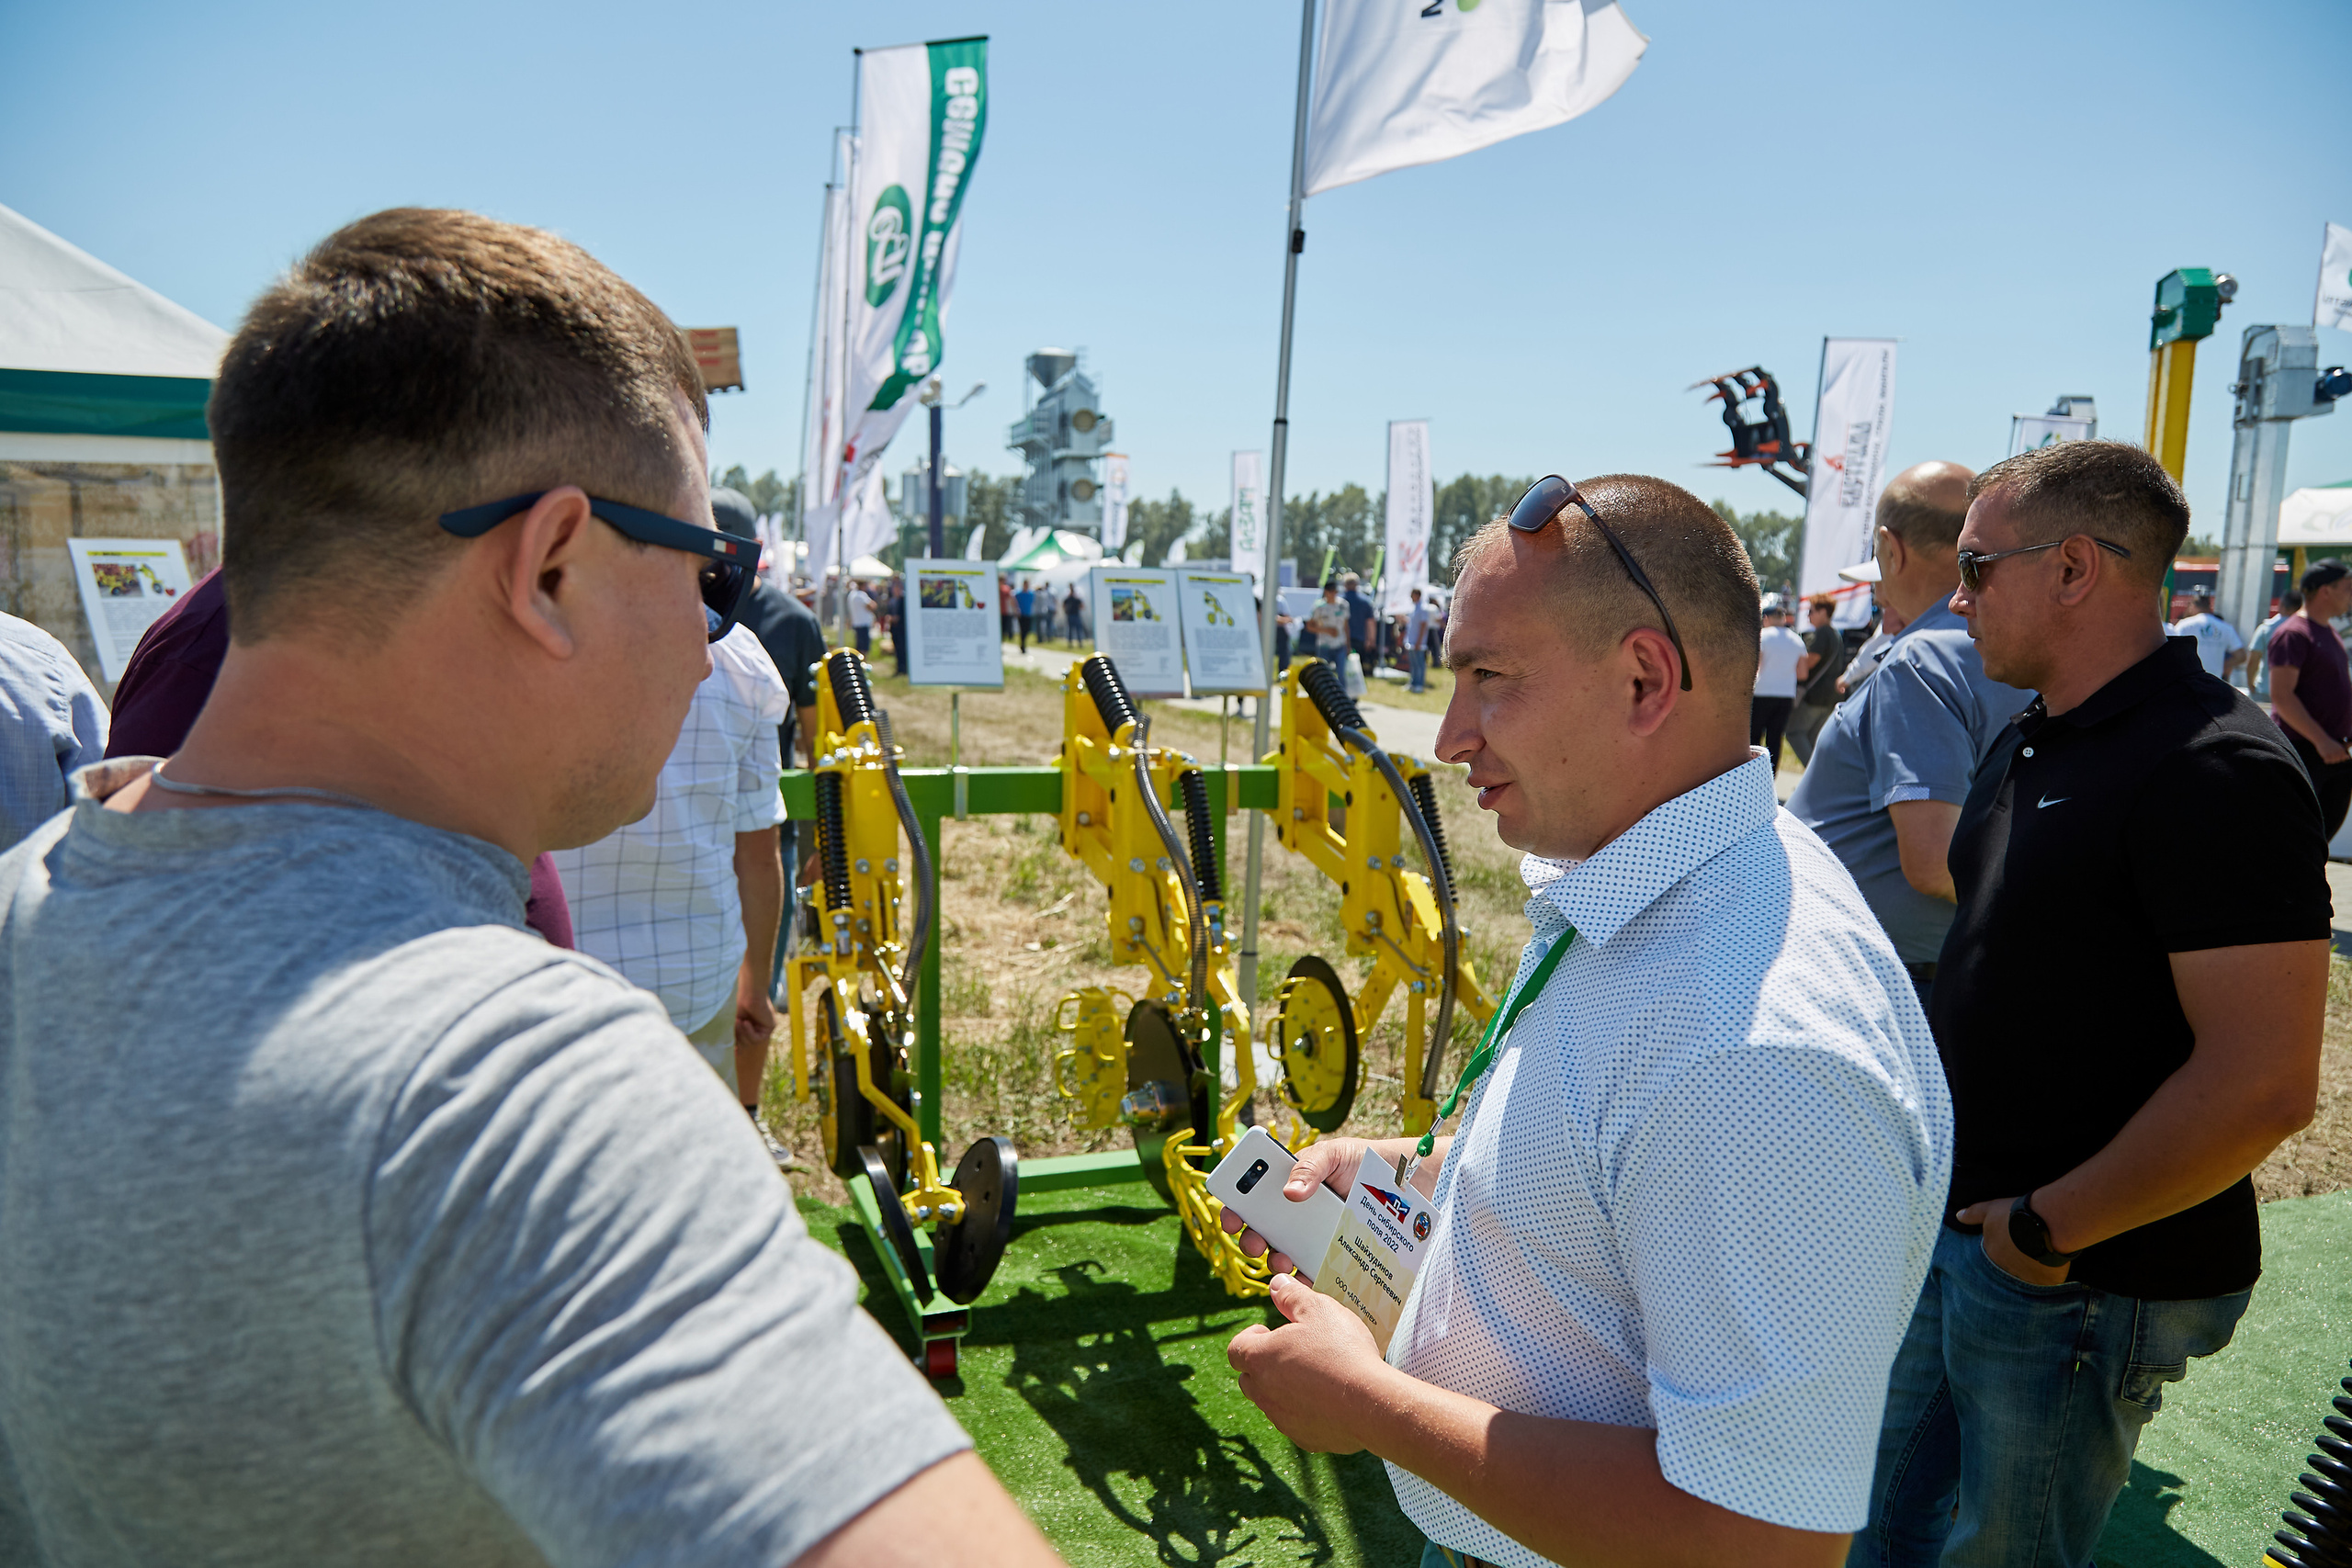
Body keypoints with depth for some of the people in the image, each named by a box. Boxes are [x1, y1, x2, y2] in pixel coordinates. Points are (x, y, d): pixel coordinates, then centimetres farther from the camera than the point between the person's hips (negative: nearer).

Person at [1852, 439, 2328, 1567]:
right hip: (1962, 1229, 8)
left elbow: (2263, 1083, -26)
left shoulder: (2213, 771, -21)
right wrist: (1961, 1184, 12)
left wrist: (2044, 1228, -18)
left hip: (2082, 1279, -8)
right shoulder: (2028, 744, 9)